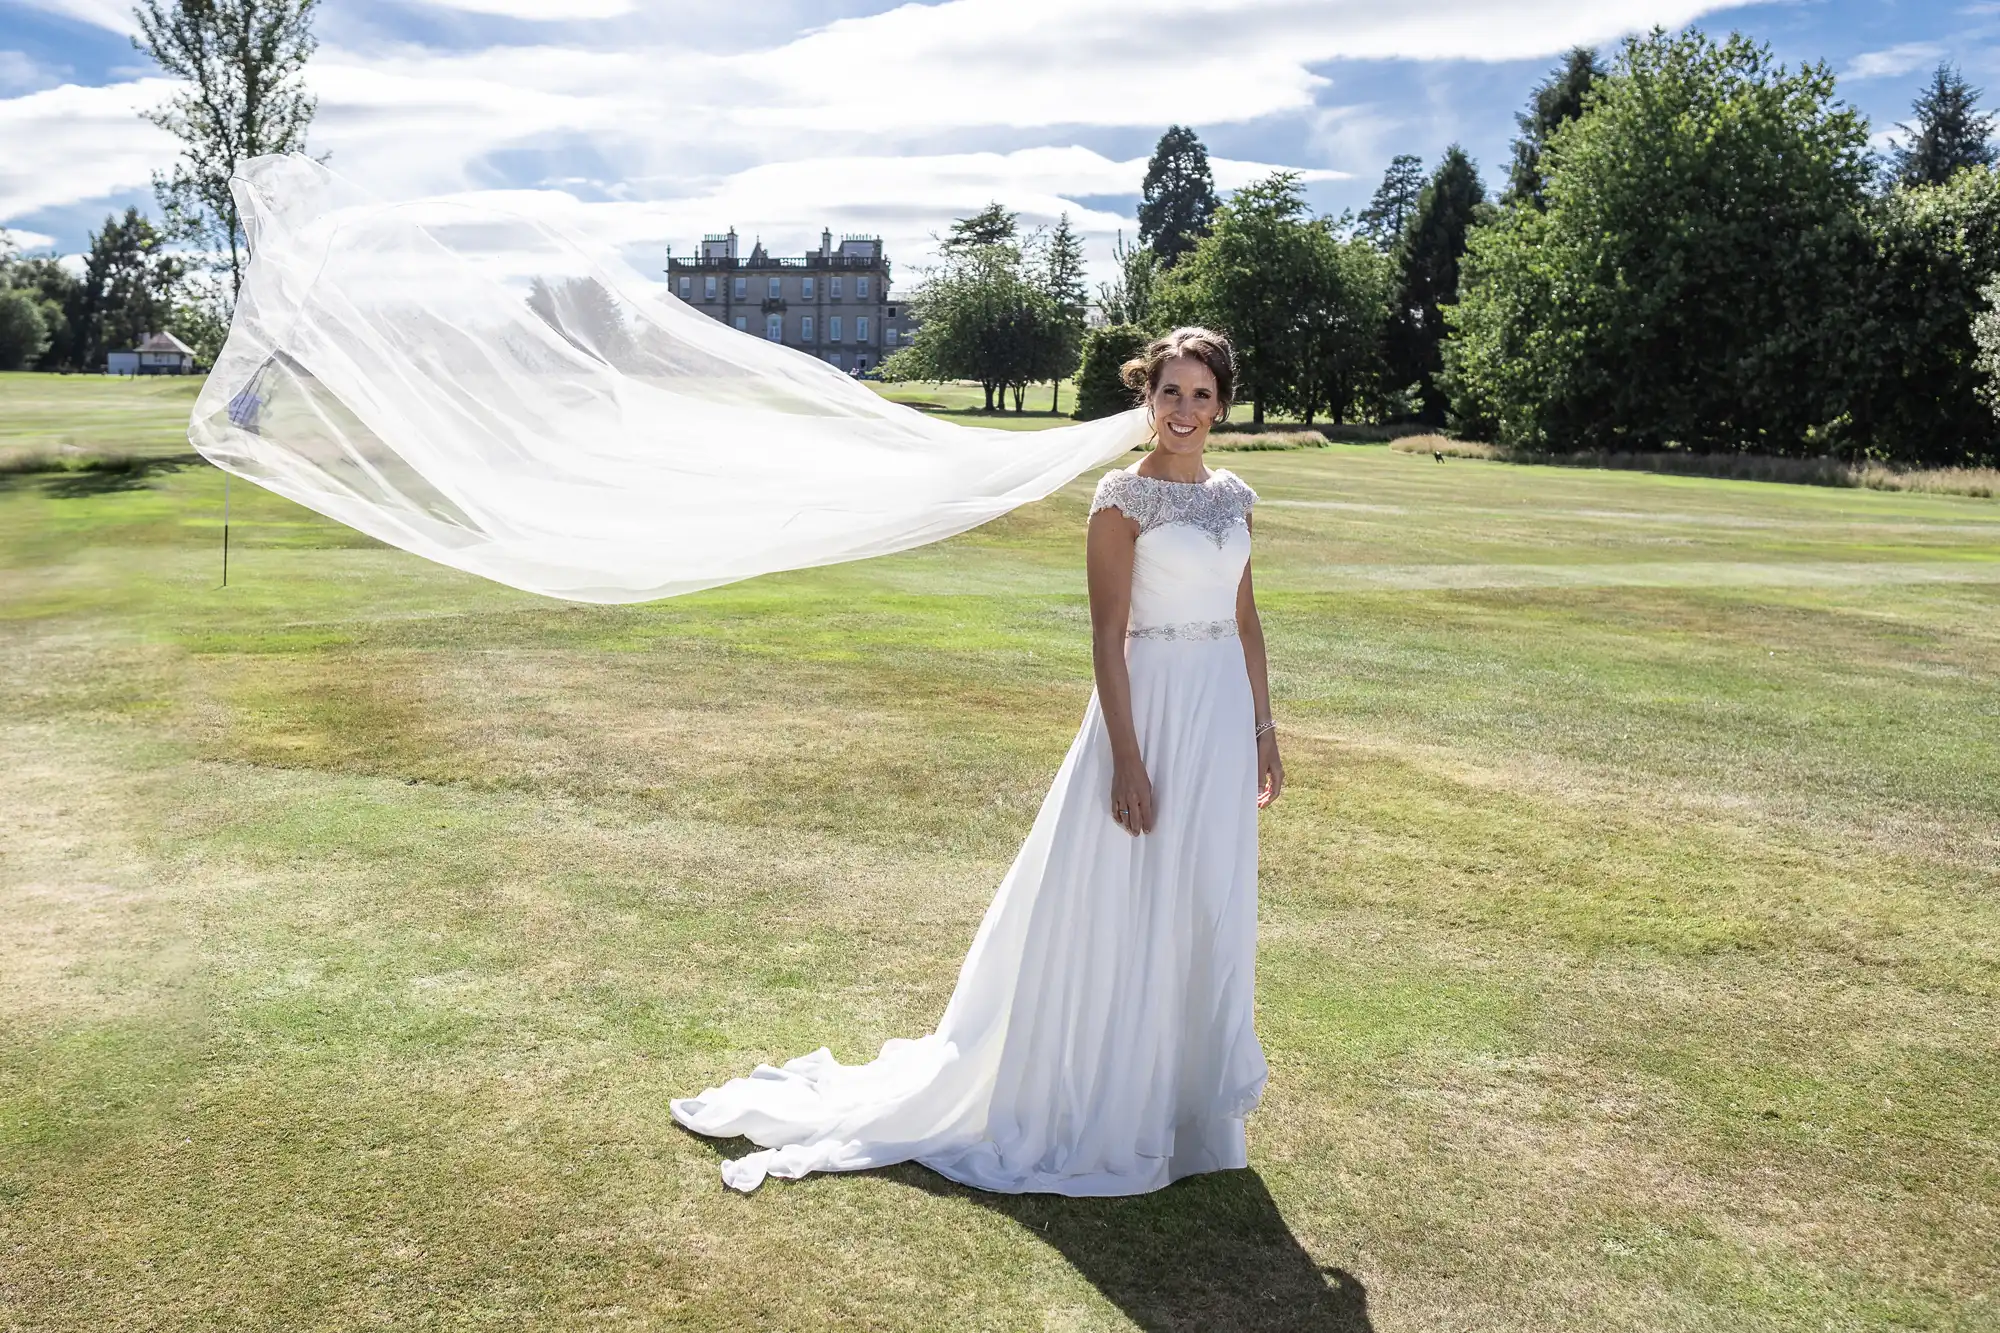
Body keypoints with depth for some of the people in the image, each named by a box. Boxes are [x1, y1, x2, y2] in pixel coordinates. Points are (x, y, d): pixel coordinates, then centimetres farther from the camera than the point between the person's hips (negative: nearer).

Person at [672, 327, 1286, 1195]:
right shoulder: (1123, 499, -9)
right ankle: (1090, 1101, 19)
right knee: (1118, 913, 2)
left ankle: (1180, 1097, 30)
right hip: (1151, 709, -6)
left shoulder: (1233, 498, 9)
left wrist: (1264, 730, 14)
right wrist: (1127, 759, -16)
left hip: (1223, 716, 7)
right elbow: (1109, 636, -12)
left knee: (1207, 917, 14)